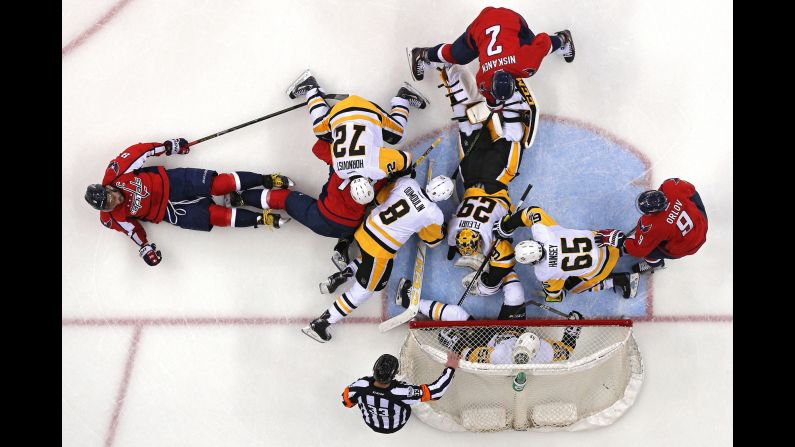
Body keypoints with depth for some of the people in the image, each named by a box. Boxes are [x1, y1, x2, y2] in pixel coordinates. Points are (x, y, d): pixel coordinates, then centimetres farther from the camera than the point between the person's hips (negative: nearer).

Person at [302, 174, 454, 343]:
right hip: (381, 251, -6)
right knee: (363, 291, 10)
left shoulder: (406, 182, -6)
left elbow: (380, 198, 10)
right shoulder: (434, 215, -15)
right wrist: (442, 231, 26)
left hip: (366, 229, 6)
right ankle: (320, 323, 10)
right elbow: (433, 240, 6)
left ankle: (339, 276, 29)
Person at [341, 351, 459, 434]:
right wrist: (450, 368, -28)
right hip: (395, 426, -1)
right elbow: (436, 390, -39)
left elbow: (347, 401, -17)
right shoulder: (403, 393, -46)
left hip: (370, 423, 1)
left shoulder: (361, 386, -39)